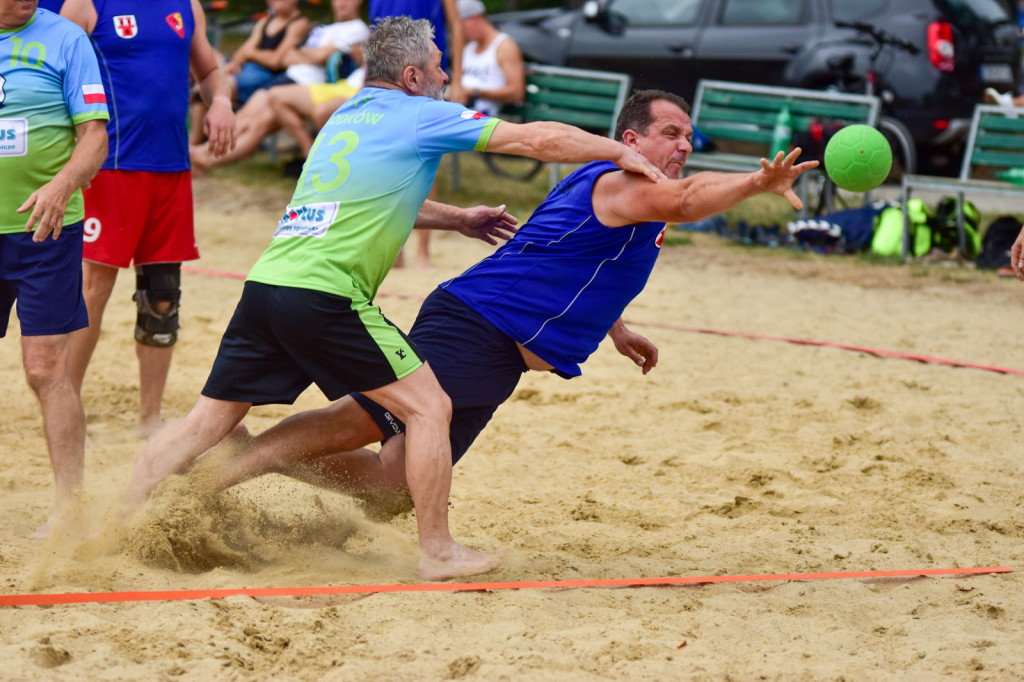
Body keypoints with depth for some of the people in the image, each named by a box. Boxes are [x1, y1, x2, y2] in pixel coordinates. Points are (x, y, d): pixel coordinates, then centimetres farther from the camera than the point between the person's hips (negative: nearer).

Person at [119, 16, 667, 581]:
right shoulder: (420, 116, 1)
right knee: (429, 406, 1)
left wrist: (457, 219, 41)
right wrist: (620, 152, 11)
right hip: (323, 295, -8)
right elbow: (540, 139, 0)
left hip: (265, 281, 8)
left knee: (207, 423, 12)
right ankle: (438, 552, 3)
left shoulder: (349, 115, 23)